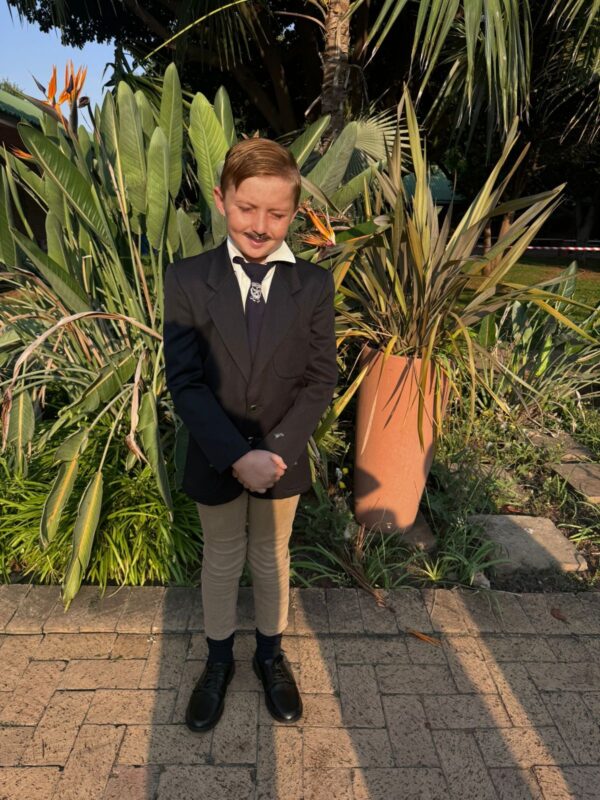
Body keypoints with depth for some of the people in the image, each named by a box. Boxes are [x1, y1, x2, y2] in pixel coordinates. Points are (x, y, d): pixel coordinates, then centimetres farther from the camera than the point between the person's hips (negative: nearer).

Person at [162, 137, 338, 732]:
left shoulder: (314, 285, -7)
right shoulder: (186, 280, -11)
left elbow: (320, 379, -7)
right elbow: (185, 383, -14)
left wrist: (275, 449, -18)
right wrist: (238, 456, -23)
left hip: (283, 458, 1)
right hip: (215, 459, 0)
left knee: (271, 558, 20)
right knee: (221, 561, 19)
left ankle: (270, 655, 45)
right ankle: (218, 661, 44)